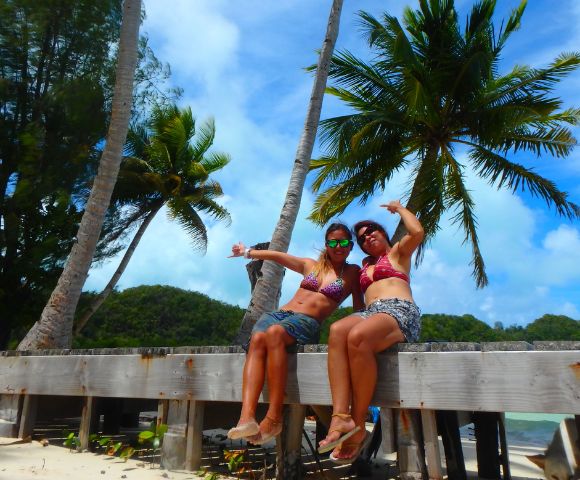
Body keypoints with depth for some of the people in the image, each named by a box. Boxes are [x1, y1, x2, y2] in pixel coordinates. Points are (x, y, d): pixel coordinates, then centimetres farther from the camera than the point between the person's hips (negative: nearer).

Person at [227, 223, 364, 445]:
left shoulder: (352, 273, 17)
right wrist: (248, 252, 25)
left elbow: (359, 307, 13)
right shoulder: (311, 265, 25)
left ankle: (274, 417, -35)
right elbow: (277, 255, 25)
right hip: (279, 313, 4)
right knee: (257, 339, -31)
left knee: (274, 333, -37)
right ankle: (247, 417, -43)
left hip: (307, 322, -4)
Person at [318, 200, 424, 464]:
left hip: (400, 311, -4)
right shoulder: (364, 266, 32)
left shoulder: (397, 252, 19)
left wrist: (399, 208, 14)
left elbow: (417, 231, 0)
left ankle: (358, 425, -29)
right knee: (337, 330, -31)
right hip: (370, 313, 5)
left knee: (357, 336, -37)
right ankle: (341, 417, -42)